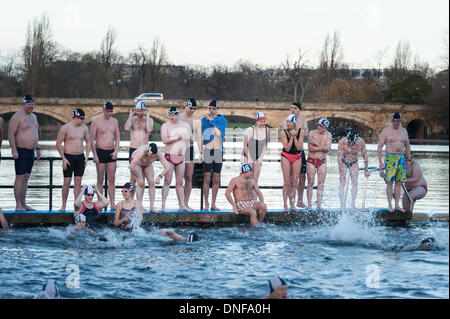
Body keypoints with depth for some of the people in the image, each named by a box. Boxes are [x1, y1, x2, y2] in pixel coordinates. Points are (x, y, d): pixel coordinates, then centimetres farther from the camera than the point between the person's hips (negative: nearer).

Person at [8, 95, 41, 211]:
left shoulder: (33, 116, 16)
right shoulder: (17, 117, -11)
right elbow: (11, 134, -15)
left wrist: (37, 148, 22)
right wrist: (14, 150, -21)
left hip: (31, 152, 8)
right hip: (21, 152, -8)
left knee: (26, 178, 9)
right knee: (20, 177, -8)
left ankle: (24, 204, 13)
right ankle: (18, 205, -8)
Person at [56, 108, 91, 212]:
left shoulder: (84, 128, 6)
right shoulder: (65, 128, -7)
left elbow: (88, 141, 17)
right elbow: (58, 143, -6)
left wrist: (87, 156, 7)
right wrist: (64, 159, -10)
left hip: (80, 157, 4)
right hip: (68, 157, -4)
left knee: (78, 182, 3)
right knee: (67, 182, -5)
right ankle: (63, 205, 4)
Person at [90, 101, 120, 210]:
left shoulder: (114, 121, 10)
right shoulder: (96, 121, -4)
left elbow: (117, 137, 16)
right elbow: (92, 139, -5)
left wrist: (116, 150, 1)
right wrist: (95, 155, -12)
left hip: (111, 153, 4)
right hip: (100, 152, -4)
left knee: (112, 179, 3)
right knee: (100, 179, -2)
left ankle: (113, 204, 4)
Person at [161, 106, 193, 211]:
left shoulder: (186, 125, 12)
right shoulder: (166, 126, 0)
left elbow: (190, 138, 14)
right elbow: (165, 140, -13)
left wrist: (182, 147, 2)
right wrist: (177, 138, -14)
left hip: (181, 156, 4)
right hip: (169, 156, -4)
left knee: (180, 183, 5)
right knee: (167, 181, -7)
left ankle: (182, 205, 5)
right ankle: (163, 204, -6)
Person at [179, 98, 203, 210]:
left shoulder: (197, 121, 6)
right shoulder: (178, 119, -2)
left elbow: (199, 137, 2)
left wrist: (200, 153, -8)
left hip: (190, 149, 3)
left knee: (189, 178, 2)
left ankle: (186, 203, 6)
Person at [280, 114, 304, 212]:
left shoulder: (300, 131, -5)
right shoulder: (284, 132, -10)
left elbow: (299, 147, -10)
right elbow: (287, 148, -14)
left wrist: (295, 136, -17)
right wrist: (291, 137, -20)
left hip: (297, 157, 2)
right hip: (286, 157, -2)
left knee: (294, 182, 2)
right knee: (287, 182, -7)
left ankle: (292, 205, 6)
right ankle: (285, 205, -5)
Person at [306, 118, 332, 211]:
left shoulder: (328, 135, 0)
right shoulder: (312, 133, -7)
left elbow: (328, 149, -13)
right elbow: (310, 148, -16)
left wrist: (316, 143, -17)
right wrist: (323, 148, -15)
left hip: (322, 161, 2)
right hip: (311, 160, -2)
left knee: (321, 184, 0)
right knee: (310, 184, -3)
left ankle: (319, 205, 3)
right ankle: (309, 205, 0)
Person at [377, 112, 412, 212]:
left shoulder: (404, 131, 11)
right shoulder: (386, 131, -3)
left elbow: (407, 146, 20)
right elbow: (380, 147, -4)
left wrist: (408, 159, 14)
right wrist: (380, 162, -11)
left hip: (401, 158, 4)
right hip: (390, 158, -4)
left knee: (399, 182, 3)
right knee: (390, 182, -7)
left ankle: (397, 205, 6)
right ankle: (390, 205, -5)